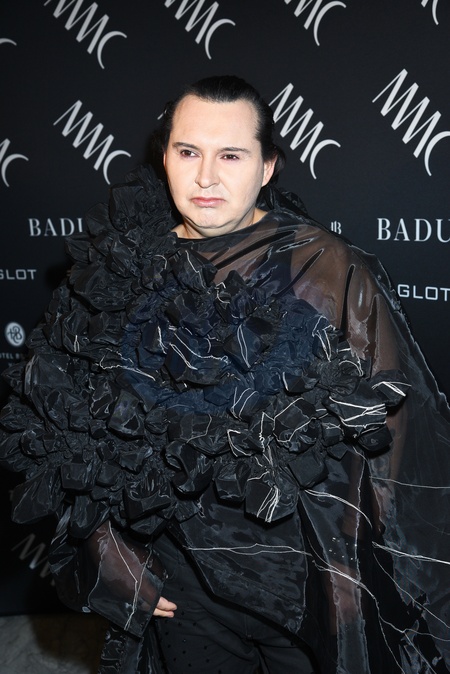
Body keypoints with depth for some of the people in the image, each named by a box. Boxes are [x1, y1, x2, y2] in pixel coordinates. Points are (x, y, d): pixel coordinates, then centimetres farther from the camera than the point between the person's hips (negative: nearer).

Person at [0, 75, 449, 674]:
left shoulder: (330, 273, -12)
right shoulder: (116, 276, -3)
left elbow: (394, 436, -11)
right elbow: (69, 437, 4)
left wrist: (363, 596, -11)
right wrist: (114, 561, 1)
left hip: (308, 586, -2)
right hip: (179, 589, 3)